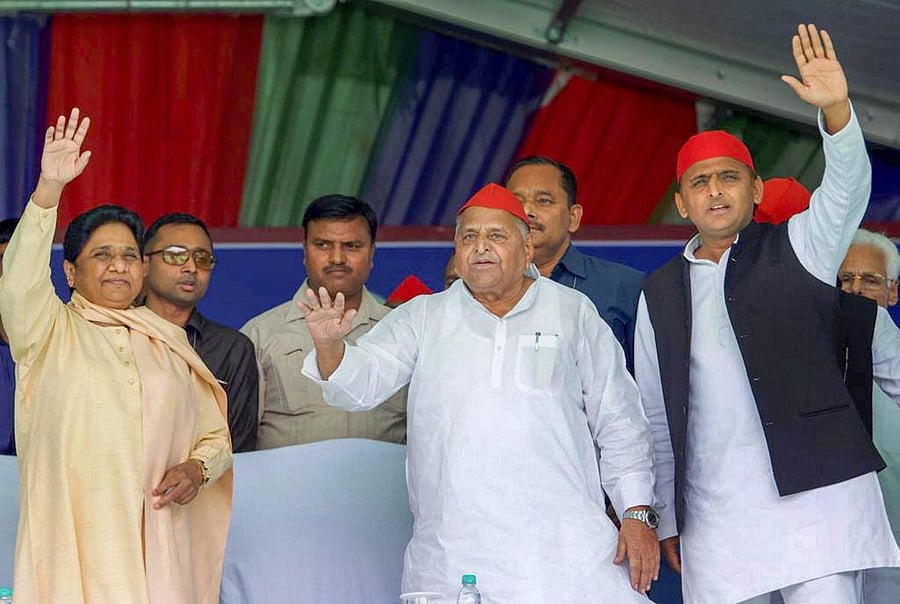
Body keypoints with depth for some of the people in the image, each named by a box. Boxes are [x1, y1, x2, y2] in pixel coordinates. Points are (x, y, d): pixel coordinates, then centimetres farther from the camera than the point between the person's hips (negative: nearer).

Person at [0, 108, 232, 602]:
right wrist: (49, 188, -23)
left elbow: (215, 436, 20)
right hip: (70, 538, -2)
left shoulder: (170, 344, 17)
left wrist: (198, 468, -2)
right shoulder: (49, 331, 8)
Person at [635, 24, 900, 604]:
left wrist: (835, 109, -27)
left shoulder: (796, 249, 10)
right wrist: (666, 521, 12)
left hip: (815, 490, -2)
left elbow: (849, 185, -8)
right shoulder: (660, 293, 15)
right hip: (714, 519, 3)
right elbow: (655, 413, 16)